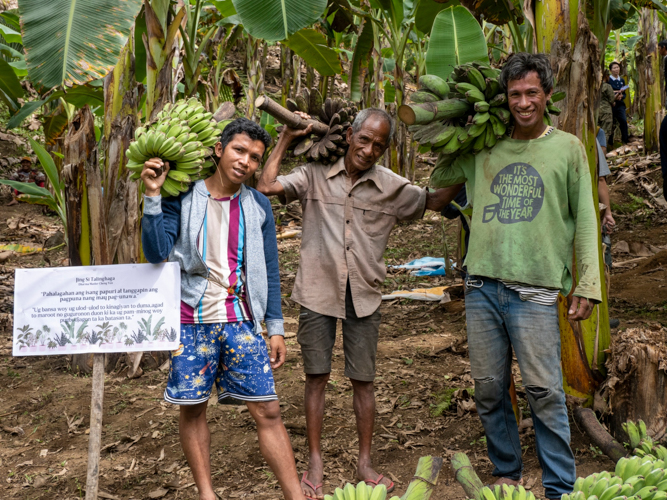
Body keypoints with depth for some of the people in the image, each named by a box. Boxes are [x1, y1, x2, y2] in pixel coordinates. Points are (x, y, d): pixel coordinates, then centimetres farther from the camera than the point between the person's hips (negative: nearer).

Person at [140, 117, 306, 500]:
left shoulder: (258, 206, 7)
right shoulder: (182, 199, 0)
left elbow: (269, 271, 10)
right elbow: (157, 253, -10)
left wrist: (276, 328, 6)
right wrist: (153, 196, -16)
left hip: (241, 321, 1)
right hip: (192, 320, -1)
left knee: (268, 411, -1)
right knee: (193, 409, 6)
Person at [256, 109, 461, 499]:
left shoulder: (391, 187, 3)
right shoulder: (315, 175, -1)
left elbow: (435, 200, 14)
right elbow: (266, 187, -9)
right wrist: (286, 140, -4)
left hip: (363, 297, 1)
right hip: (318, 292, -1)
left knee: (363, 380, 7)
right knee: (317, 378, 6)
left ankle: (366, 463, 21)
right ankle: (315, 464, 19)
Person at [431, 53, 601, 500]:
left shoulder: (568, 148, 7)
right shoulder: (485, 149, 13)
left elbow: (585, 220, 4)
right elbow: (440, 179, 24)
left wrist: (588, 284, -4)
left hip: (535, 290, -3)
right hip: (482, 286, 3)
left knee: (545, 391, -4)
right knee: (489, 388, 9)